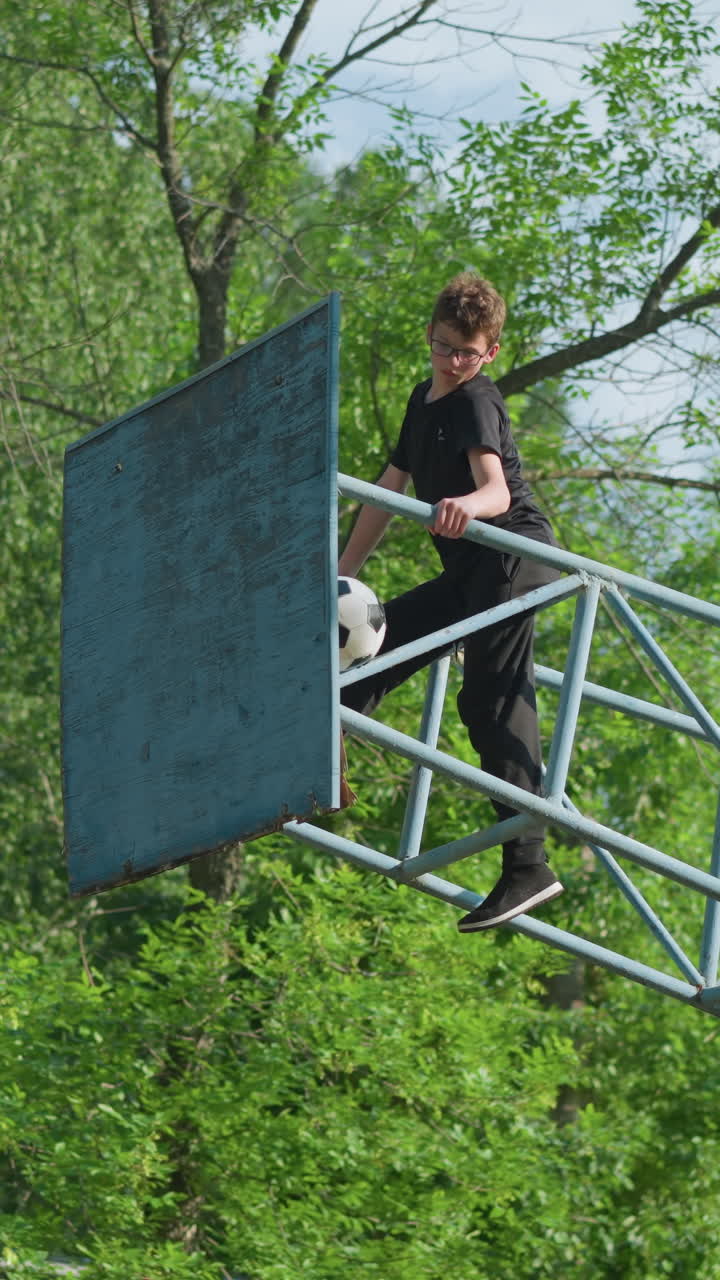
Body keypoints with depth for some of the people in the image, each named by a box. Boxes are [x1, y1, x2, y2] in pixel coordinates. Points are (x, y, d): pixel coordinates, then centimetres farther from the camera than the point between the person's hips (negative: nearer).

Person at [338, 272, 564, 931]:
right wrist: (343, 574, 23)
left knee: (493, 702, -15)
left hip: (513, 556, -10)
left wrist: (464, 504, -48)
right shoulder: (425, 399, 19)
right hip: (469, 575, 10)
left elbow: (497, 490, -25)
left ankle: (528, 866, -20)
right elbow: (389, 491, 25)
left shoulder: (476, 403, -9)